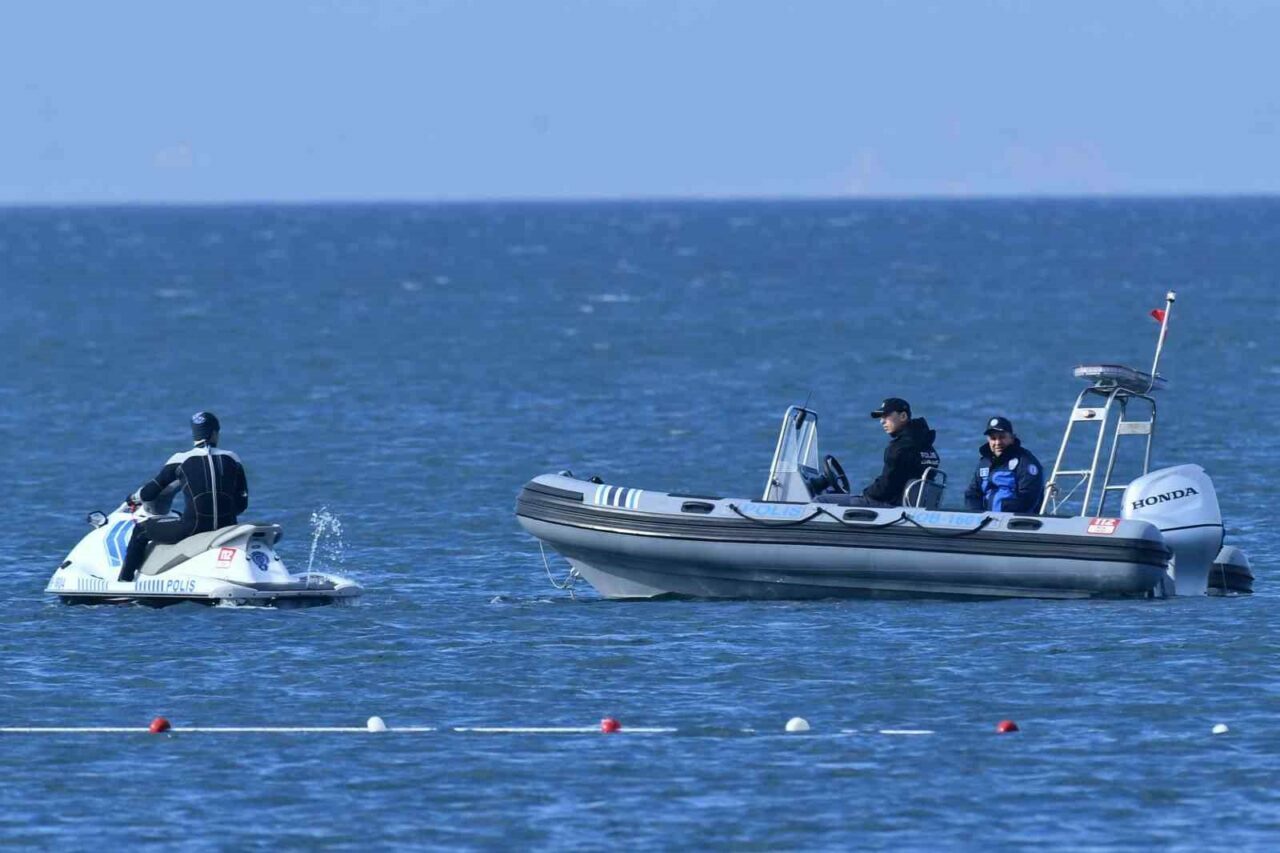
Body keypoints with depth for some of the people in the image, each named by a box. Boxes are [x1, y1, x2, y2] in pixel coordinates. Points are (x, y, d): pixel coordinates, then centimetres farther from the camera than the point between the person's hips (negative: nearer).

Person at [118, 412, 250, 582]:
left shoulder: (181, 460, 0)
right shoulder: (232, 459, 8)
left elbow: (149, 493, 4)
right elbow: (242, 503, 12)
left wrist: (135, 497, 27)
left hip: (195, 527, -3)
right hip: (227, 528, 3)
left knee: (140, 531, 15)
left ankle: (122, 583, 9)